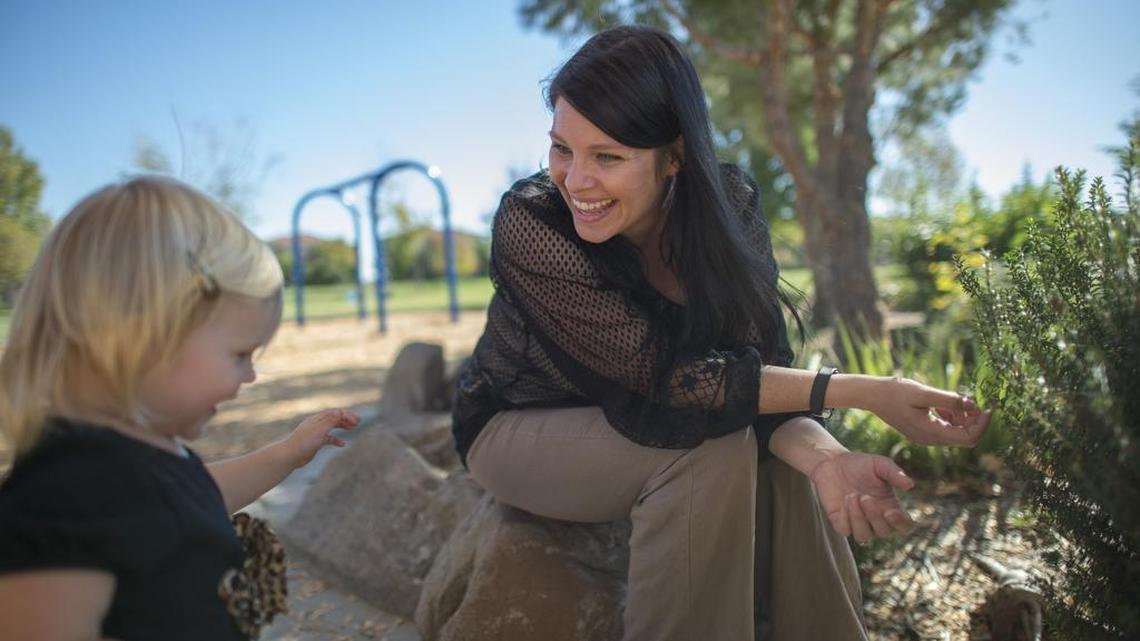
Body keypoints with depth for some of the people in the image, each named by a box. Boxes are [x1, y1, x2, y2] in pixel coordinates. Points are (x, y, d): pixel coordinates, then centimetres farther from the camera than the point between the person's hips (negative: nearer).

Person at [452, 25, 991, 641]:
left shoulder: (730, 204, -17)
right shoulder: (528, 224, -30)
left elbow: (763, 363, -19)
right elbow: (666, 377, -33)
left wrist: (825, 455, -41)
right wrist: (868, 393, -35)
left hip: (629, 422, 4)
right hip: (518, 427, -3)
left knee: (789, 472, -22)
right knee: (712, 445, -29)